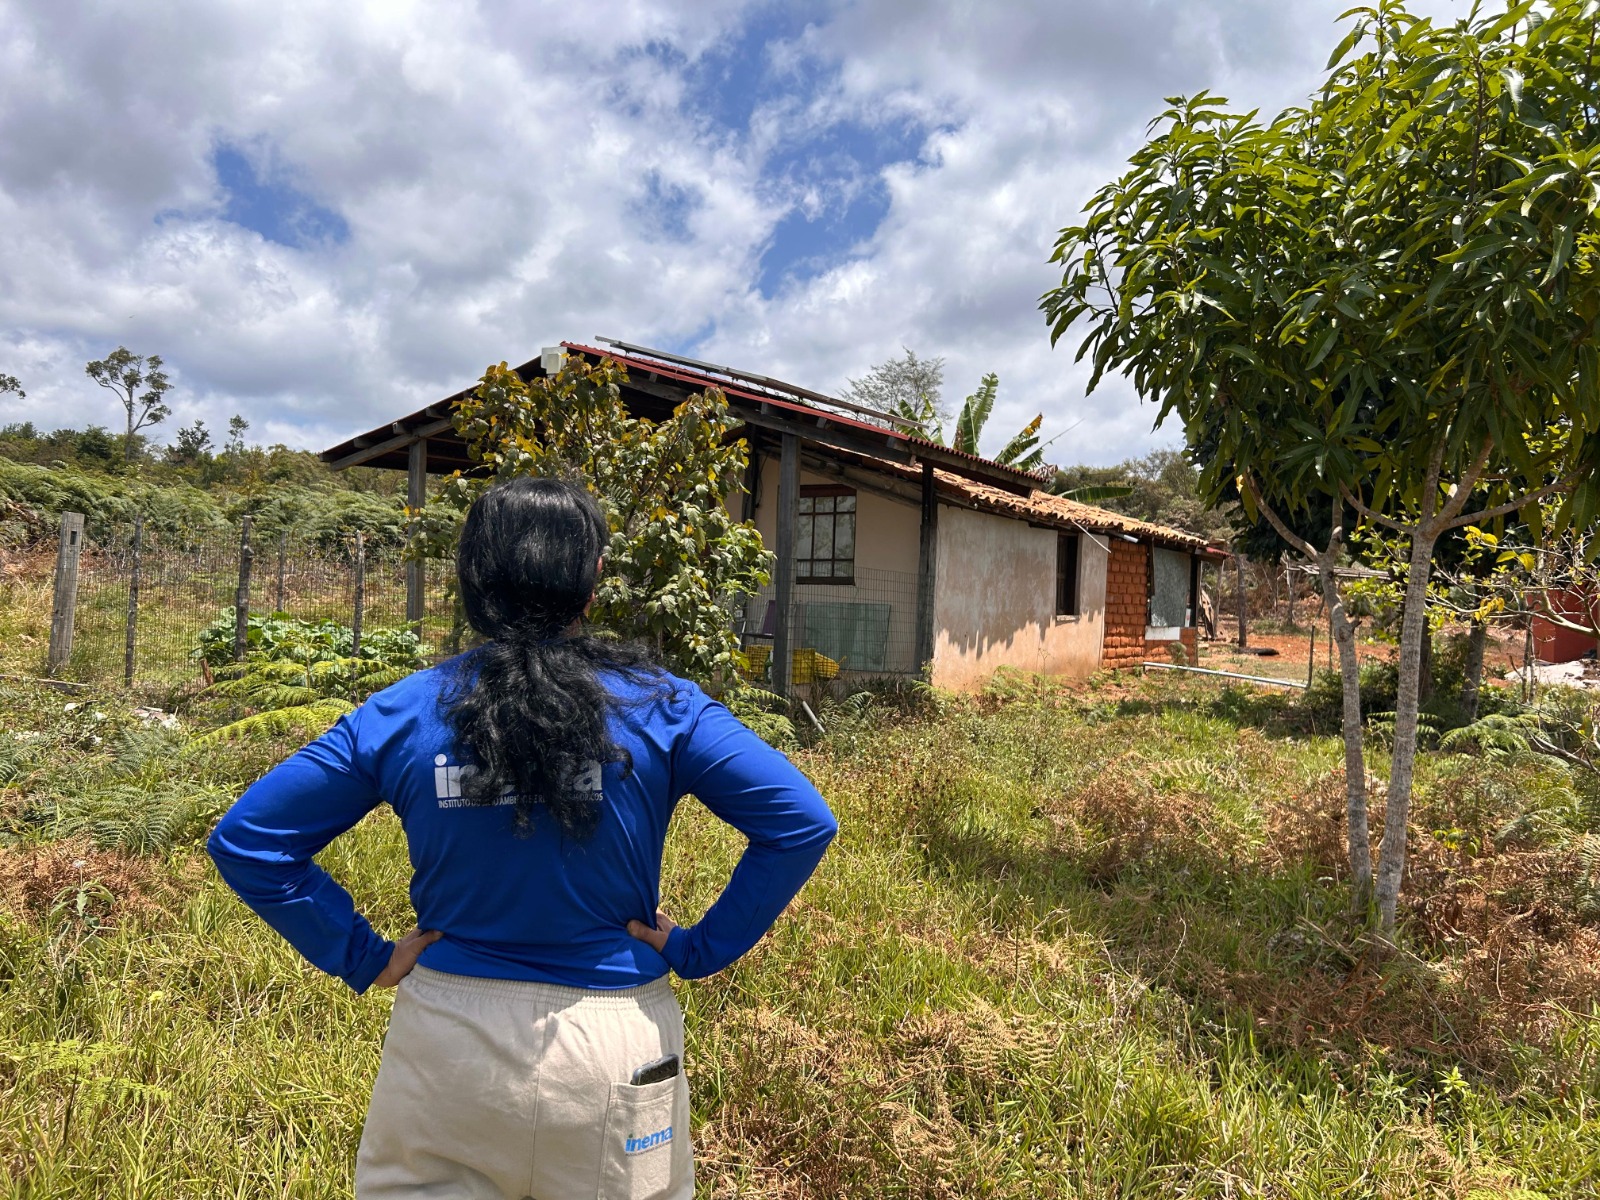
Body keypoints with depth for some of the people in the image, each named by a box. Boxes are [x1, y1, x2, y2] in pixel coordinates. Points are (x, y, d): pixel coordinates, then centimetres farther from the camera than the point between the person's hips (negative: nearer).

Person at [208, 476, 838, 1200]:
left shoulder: (404, 713, -7)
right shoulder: (658, 706, -12)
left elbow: (243, 838, -2)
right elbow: (802, 823, -15)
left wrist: (366, 960, 0)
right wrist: (700, 950, -7)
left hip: (444, 1038, 1)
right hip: (614, 1048, 0)